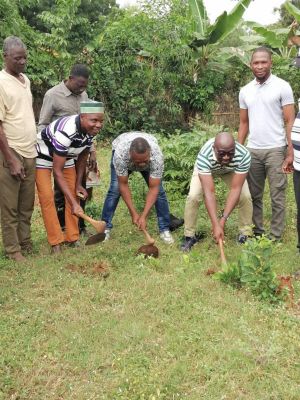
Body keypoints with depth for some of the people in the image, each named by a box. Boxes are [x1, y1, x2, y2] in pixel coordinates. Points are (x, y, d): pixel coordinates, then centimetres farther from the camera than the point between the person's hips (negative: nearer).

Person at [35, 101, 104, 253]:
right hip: (43, 156, -6)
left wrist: (78, 184, 0)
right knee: (47, 197, -11)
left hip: (65, 155, 7)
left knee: (73, 193, 1)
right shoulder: (65, 132, -40)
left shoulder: (90, 130, -19)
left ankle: (72, 238, 10)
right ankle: (56, 242, -3)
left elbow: (82, 157, -1)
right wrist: (73, 203, -39)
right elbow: (57, 171, -36)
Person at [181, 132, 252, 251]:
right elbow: (209, 192, -45)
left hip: (231, 170, 1)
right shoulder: (204, 156, -44)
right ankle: (189, 236, 0)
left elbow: (235, 189, -36)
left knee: (245, 196, -16)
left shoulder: (244, 155, -40)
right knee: (193, 196, -19)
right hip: (206, 168, -1)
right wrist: (216, 225, -48)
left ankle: (245, 235, 5)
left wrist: (223, 219, -40)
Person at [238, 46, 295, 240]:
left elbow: (290, 121, -5)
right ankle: (257, 232, 23)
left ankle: (275, 237, 11)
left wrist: (290, 152, -11)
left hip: (276, 150, -4)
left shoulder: (282, 86, -4)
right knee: (254, 195, 11)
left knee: (277, 197, 2)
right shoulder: (245, 91, 9)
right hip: (252, 151, 5)